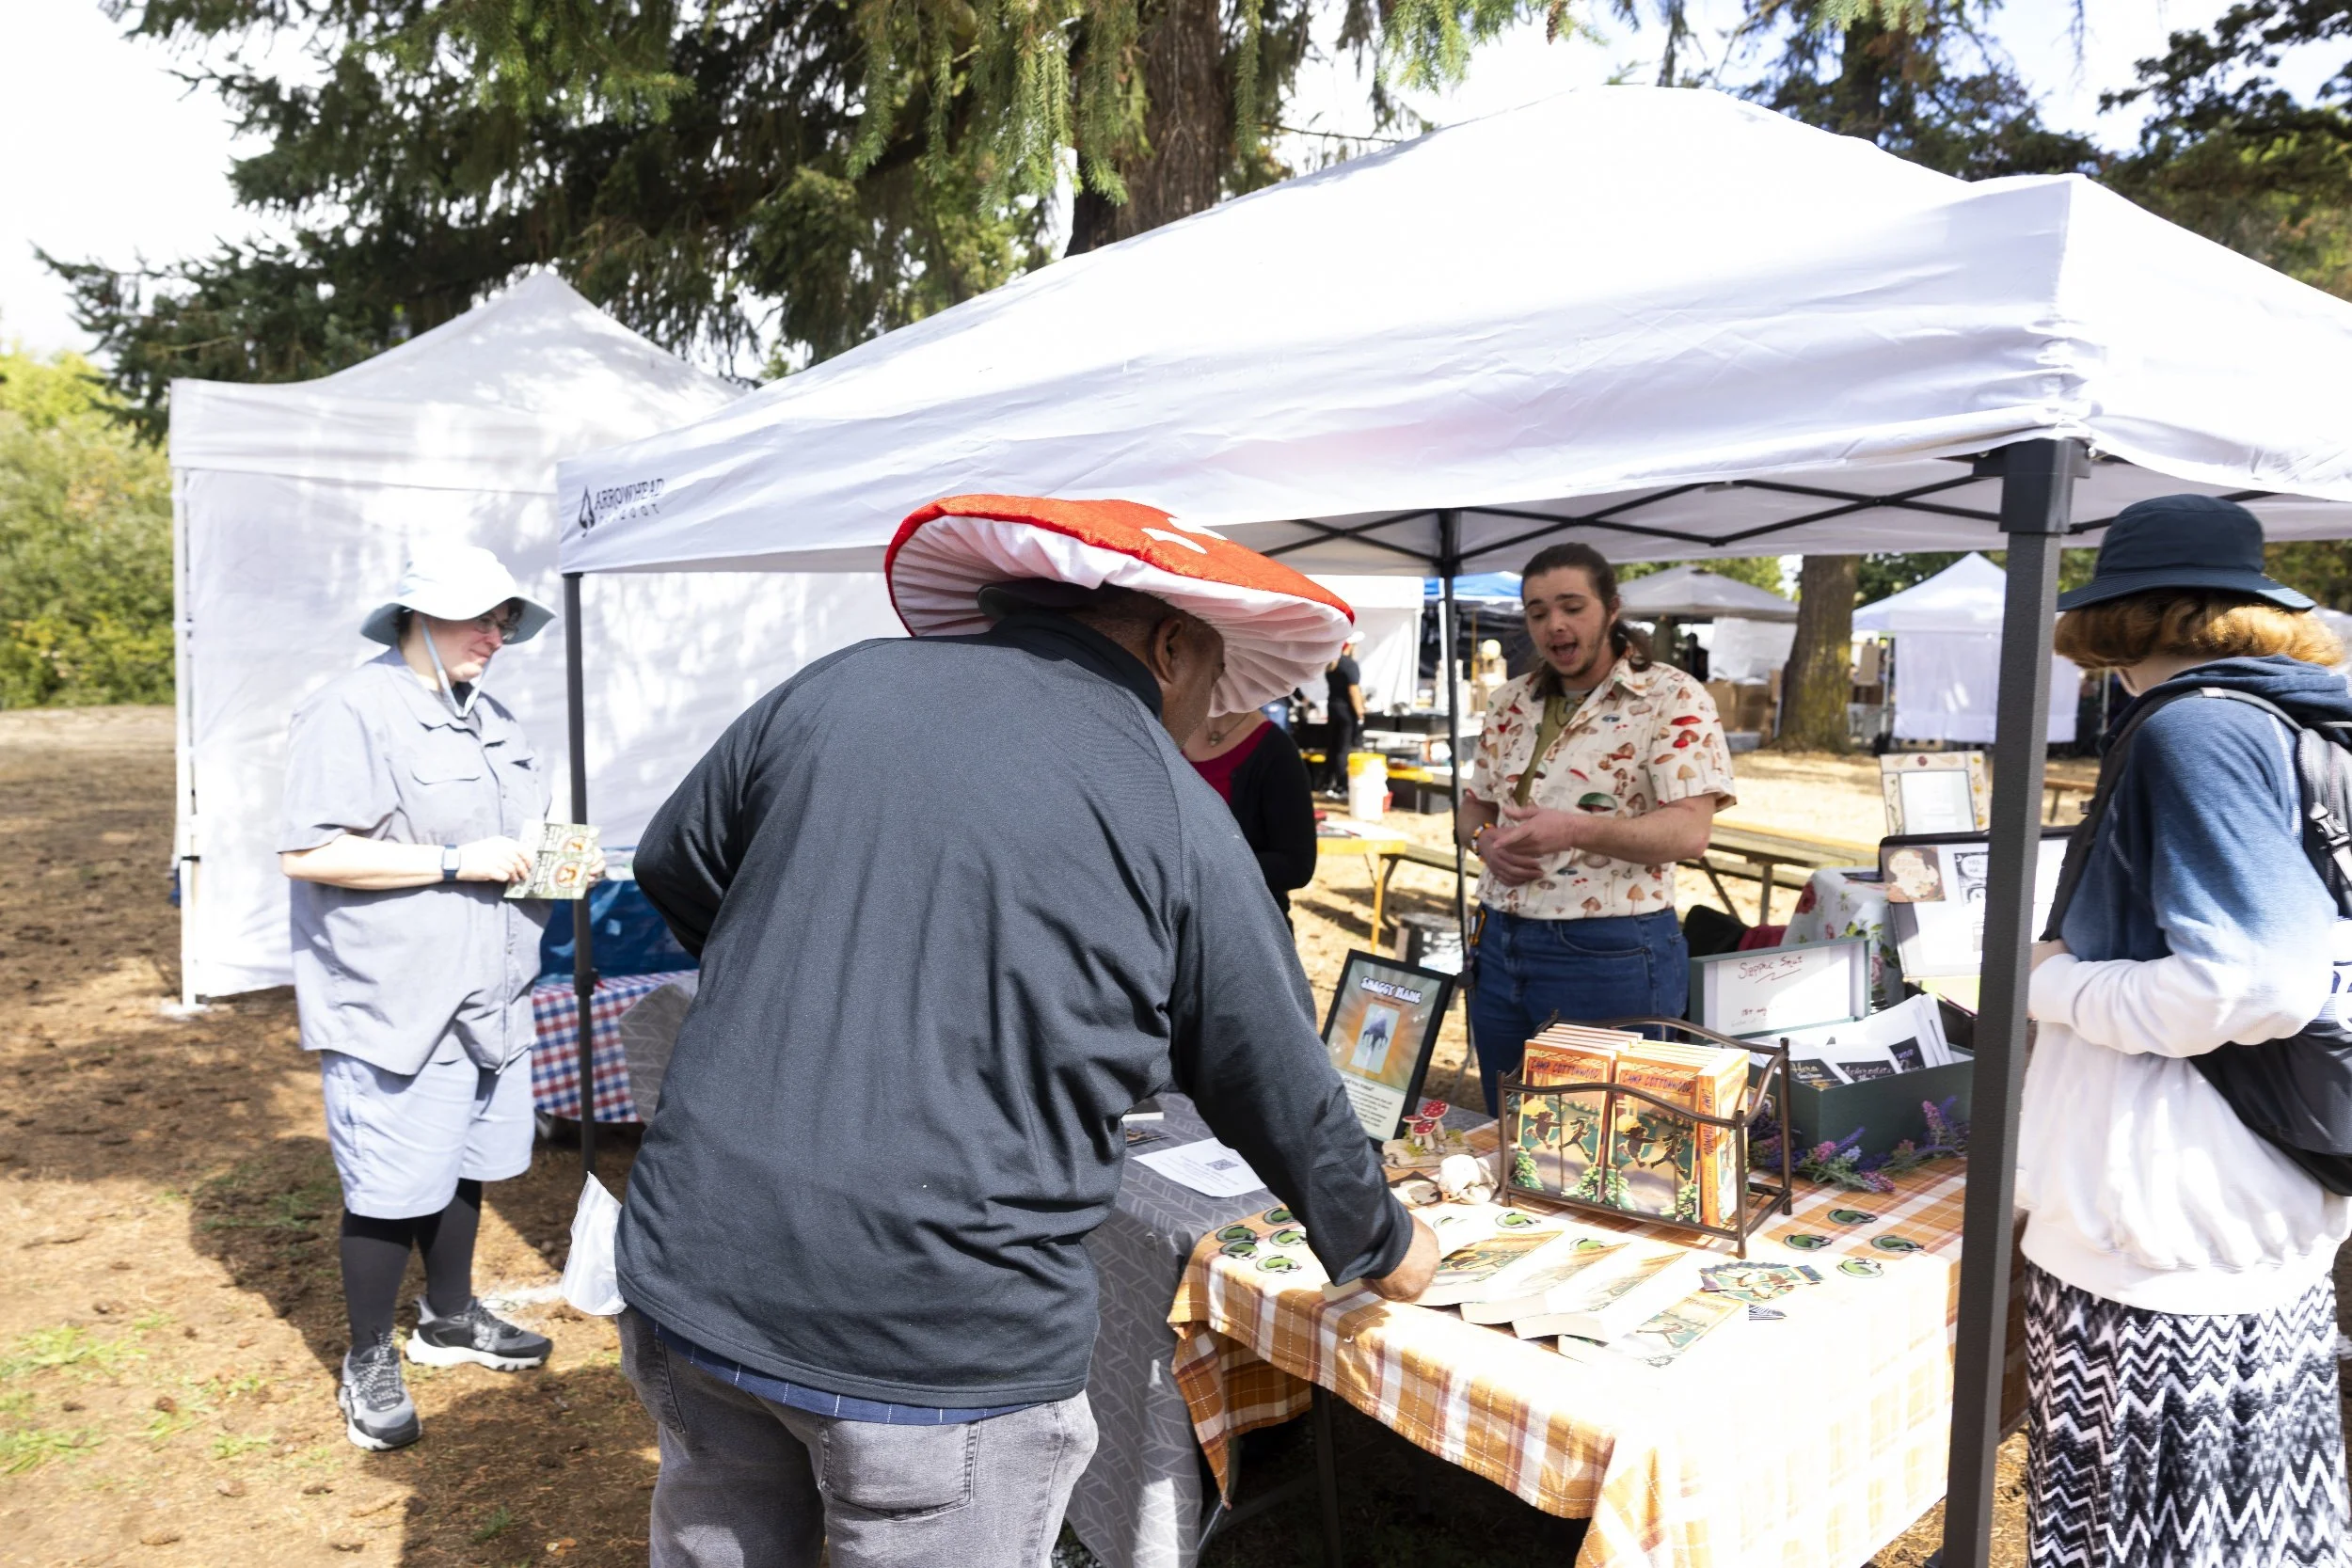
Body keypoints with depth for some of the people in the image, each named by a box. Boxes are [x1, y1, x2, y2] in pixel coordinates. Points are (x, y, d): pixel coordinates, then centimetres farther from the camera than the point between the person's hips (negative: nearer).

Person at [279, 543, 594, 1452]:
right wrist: (457, 863, -21)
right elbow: (306, 854, -20)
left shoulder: (490, 717, 15)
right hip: (394, 1006, -8)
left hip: (488, 1000, 8)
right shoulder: (355, 711, -12)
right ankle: (368, 1365, 19)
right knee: (390, 1192, 0)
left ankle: (448, 1319, 37)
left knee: (467, 1168, 18)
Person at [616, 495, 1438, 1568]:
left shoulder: (838, 686, 1)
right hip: (947, 1338, -4)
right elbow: (1283, 1095, 1)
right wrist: (1382, 1246, 20)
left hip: (693, 1280, 4)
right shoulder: (1178, 818, -7)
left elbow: (671, 867, 15)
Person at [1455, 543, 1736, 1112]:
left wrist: (1575, 831, -31)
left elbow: (1689, 831, -17)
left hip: (1611, 956, -6)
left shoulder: (1672, 698, -8)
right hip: (1500, 946, 6)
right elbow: (1474, 805, 18)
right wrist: (1487, 841, -6)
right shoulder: (1510, 702, 10)